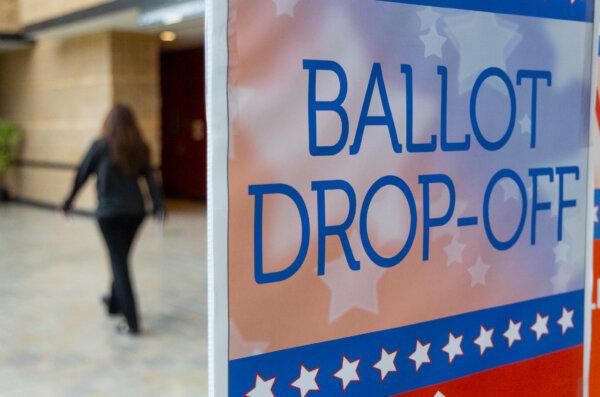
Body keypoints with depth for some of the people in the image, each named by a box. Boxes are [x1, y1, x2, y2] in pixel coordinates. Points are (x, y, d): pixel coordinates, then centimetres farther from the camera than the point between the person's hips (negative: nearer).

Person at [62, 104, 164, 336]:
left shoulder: (101, 147, -4)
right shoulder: (140, 149, 6)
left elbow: (82, 175, 3)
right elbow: (151, 179, -3)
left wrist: (68, 202, 14)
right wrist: (158, 206, -6)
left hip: (109, 213, -4)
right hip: (136, 212, 4)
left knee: (120, 265, -1)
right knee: (122, 259, 23)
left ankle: (132, 323, -4)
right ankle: (115, 303, 42)